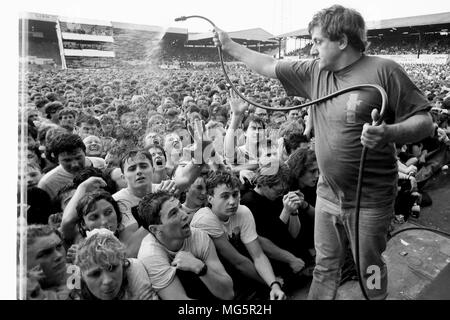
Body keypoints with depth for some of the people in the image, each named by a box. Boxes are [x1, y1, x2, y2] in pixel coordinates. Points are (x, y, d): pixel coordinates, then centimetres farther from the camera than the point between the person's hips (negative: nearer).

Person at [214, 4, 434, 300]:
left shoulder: (383, 70, -13)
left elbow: (425, 122, -14)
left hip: (369, 200, -5)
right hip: (328, 195, 5)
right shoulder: (314, 71, 4)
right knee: (325, 267, 19)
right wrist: (229, 45, 18)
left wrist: (388, 133, -34)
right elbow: (269, 66, 13)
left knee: (370, 271, 14)